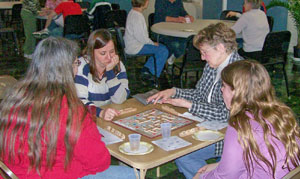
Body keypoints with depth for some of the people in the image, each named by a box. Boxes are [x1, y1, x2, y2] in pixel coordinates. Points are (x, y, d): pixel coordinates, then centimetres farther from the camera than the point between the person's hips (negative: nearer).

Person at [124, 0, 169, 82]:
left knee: (161, 47, 17)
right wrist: (152, 43, -9)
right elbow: (140, 36, -24)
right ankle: (153, 75, 0)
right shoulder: (137, 16, -22)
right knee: (164, 51, -10)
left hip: (133, 44, 10)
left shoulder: (133, 12, 10)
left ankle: (146, 69, 15)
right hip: (135, 47, -10)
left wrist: (151, 42, 11)